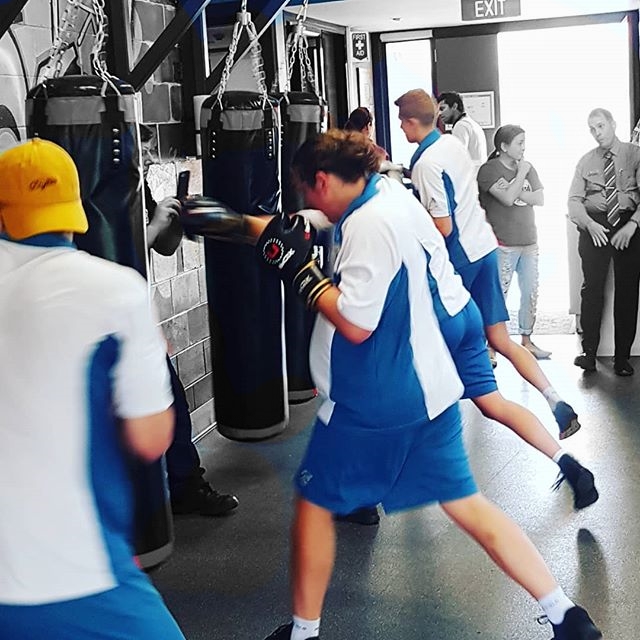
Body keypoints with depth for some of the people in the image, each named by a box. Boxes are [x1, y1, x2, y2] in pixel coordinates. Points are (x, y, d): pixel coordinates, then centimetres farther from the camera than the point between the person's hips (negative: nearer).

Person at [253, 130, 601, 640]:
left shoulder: (369, 224, -20)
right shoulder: (388, 193, 8)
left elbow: (355, 323, -23)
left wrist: (299, 268, -13)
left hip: (371, 405, -9)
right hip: (426, 391, 9)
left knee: (314, 501, 11)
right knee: (464, 503, 12)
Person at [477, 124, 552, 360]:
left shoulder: (527, 167, 11)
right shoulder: (489, 170, -8)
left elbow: (540, 199, 1)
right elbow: (508, 199, -19)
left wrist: (513, 190, -10)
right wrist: (521, 174, -8)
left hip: (529, 241, 7)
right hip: (503, 244, -6)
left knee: (531, 293, 10)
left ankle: (526, 340, 22)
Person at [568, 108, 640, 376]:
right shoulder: (586, 161, 11)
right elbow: (574, 199, 5)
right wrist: (589, 224, -12)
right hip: (595, 227, 1)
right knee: (592, 289, -3)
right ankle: (589, 352, 3)